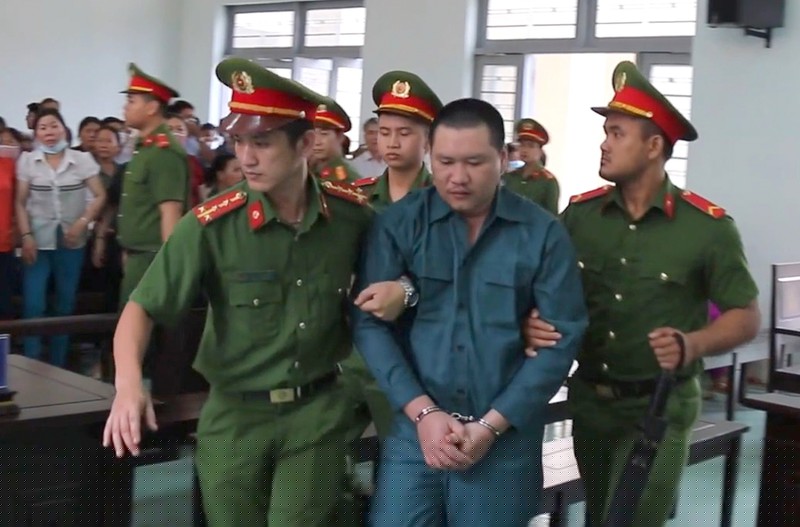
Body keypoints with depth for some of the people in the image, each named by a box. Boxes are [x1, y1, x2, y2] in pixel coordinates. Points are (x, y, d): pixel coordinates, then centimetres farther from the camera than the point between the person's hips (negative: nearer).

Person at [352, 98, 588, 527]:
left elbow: (562, 337, -4)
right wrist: (422, 412, -13)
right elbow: (370, 323, -4)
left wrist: (492, 425, -9)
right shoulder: (398, 224, 0)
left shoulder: (543, 234, -1)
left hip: (507, 439, 0)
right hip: (414, 429, 0)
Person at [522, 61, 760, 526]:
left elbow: (746, 317, -6)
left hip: (660, 406, -4)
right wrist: (535, 321, -20)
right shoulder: (580, 213, 0)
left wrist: (693, 345, -25)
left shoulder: (707, 226, -11)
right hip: (590, 399, 5)